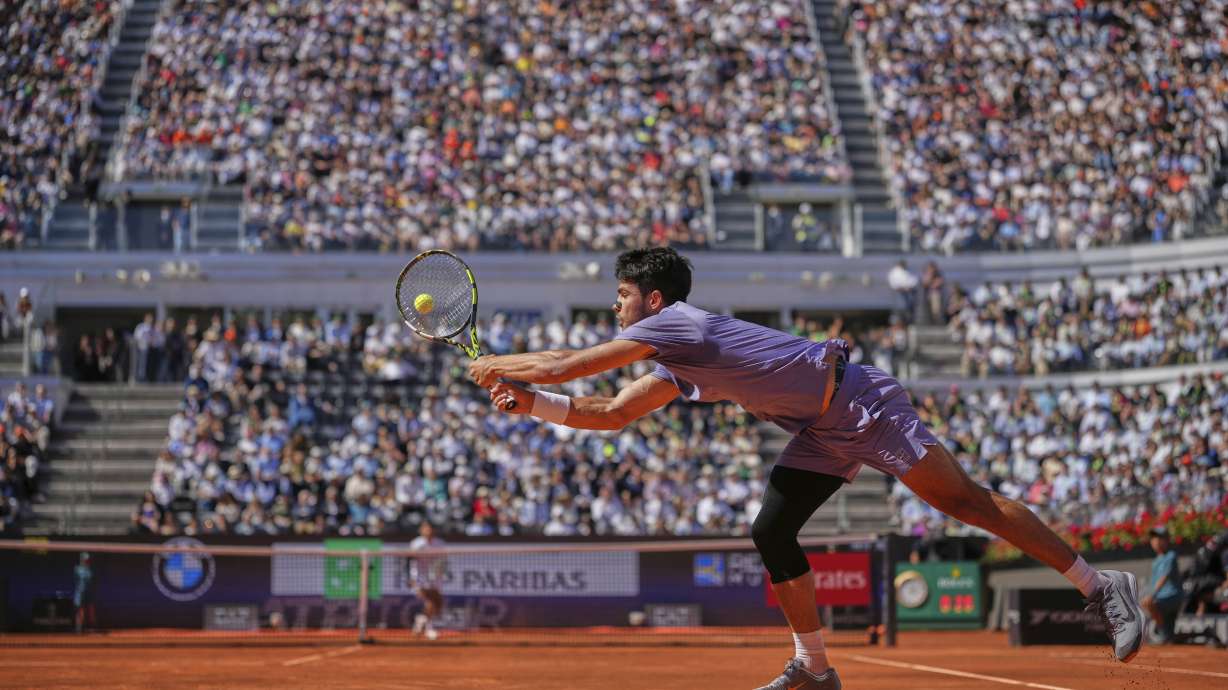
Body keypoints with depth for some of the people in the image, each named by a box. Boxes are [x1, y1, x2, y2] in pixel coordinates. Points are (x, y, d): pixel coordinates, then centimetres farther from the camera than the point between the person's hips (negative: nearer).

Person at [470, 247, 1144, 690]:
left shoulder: (673, 322, -14)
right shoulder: (674, 365, 15)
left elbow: (566, 365, -13)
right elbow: (611, 412, 19)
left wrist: (495, 365, 0)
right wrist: (526, 402, 11)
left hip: (861, 405, -9)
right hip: (824, 433, 9)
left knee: (966, 501, -12)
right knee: (770, 532, 0)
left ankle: (1101, 586, -10)